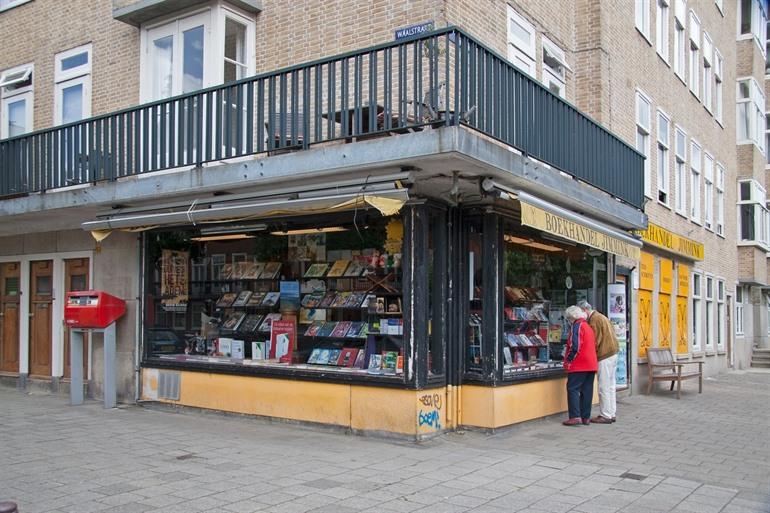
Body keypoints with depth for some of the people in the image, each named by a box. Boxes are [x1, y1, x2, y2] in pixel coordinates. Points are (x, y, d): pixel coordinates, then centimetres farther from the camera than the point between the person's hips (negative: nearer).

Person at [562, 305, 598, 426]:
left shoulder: (577, 326, -9)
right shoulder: (588, 327, 18)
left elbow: (575, 346, -18)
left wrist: (568, 360, -12)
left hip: (579, 365, -9)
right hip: (591, 365, 9)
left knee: (573, 389, -6)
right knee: (587, 390, 9)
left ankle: (575, 416, -12)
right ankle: (586, 417, 10)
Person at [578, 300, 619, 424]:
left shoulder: (594, 319, -13)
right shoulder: (601, 317, 18)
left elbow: (595, 341, -15)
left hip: (605, 356, -10)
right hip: (613, 353, 10)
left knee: (604, 387, -4)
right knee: (610, 386, 13)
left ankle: (605, 416, -1)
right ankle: (611, 414, 18)